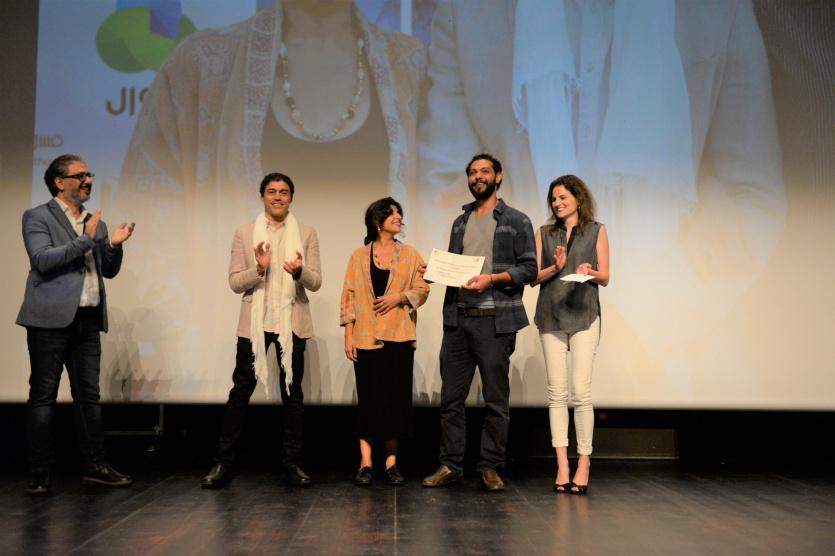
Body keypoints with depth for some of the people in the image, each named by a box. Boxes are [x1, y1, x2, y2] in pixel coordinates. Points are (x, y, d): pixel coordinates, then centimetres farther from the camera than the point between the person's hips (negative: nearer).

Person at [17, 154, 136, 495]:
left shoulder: (96, 223, 17)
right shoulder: (37, 217, -1)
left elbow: (109, 271, 18)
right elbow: (42, 259, -15)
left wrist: (114, 244, 0)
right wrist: (85, 240, -15)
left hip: (88, 320, 6)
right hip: (52, 319, -6)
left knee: (88, 395, 8)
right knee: (43, 395, 0)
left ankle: (95, 466, 14)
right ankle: (39, 473, 6)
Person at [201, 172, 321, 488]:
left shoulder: (306, 234, 6)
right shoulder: (245, 233, 5)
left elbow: (315, 282, 1)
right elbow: (235, 282, 1)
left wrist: (300, 271, -21)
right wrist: (259, 268, -18)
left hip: (291, 322, 1)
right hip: (254, 322, -1)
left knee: (292, 393, 7)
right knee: (240, 391, 0)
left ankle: (293, 464, 14)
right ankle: (223, 463, 6)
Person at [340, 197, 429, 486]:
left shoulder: (410, 254, 11)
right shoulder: (359, 256, 8)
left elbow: (422, 288, 7)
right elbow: (348, 296, 5)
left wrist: (398, 297, -11)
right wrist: (348, 335, -2)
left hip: (399, 336, 1)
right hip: (366, 338, -1)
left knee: (396, 397, -1)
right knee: (368, 397, -2)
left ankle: (392, 463, 8)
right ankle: (365, 464, 4)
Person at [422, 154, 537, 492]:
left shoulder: (516, 221, 4)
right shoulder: (461, 222, 20)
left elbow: (529, 269, -3)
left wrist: (492, 278, -15)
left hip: (495, 321, -4)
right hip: (457, 319, 5)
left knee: (496, 399, 1)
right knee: (451, 397, 5)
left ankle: (490, 468, 10)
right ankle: (450, 465, 13)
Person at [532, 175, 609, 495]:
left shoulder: (596, 231, 10)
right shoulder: (544, 233, 15)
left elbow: (605, 277, 6)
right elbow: (534, 277, 8)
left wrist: (590, 272, -15)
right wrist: (556, 267, -10)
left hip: (583, 316, -2)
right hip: (550, 316, 2)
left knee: (580, 391, -9)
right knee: (556, 392, -1)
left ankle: (583, 464, -2)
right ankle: (562, 466, 1)